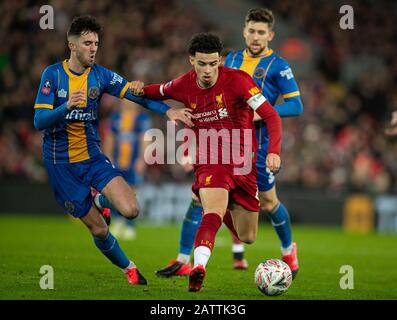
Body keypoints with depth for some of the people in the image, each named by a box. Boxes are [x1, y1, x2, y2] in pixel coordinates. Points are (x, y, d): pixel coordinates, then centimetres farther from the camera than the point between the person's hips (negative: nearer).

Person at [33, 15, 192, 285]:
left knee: (131, 210, -18)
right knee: (98, 229, 1)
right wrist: (67, 106, -33)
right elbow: (39, 120, -14)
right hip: (61, 164, -2)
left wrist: (167, 110, -29)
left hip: (93, 156, 2)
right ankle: (129, 268, 27)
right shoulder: (53, 74, -8)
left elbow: (136, 94, -13)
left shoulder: (101, 75, -2)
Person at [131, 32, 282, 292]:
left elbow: (271, 116, -16)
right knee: (214, 211, -32)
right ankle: (199, 267, -45)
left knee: (247, 238, 11)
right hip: (210, 164, 0)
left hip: (243, 166, 0)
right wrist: (141, 89, 1)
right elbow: (161, 92, 24)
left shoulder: (237, 80, -13)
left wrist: (274, 152, -32)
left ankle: (228, 211, 47)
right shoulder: (184, 86, -1)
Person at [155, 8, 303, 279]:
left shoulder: (277, 65, -6)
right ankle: (183, 261, -1)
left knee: (268, 202, 8)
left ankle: (288, 251, 35)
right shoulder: (232, 59, 10)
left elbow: (296, 106, -11)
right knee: (201, 195, -5)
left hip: (257, 147, -4)